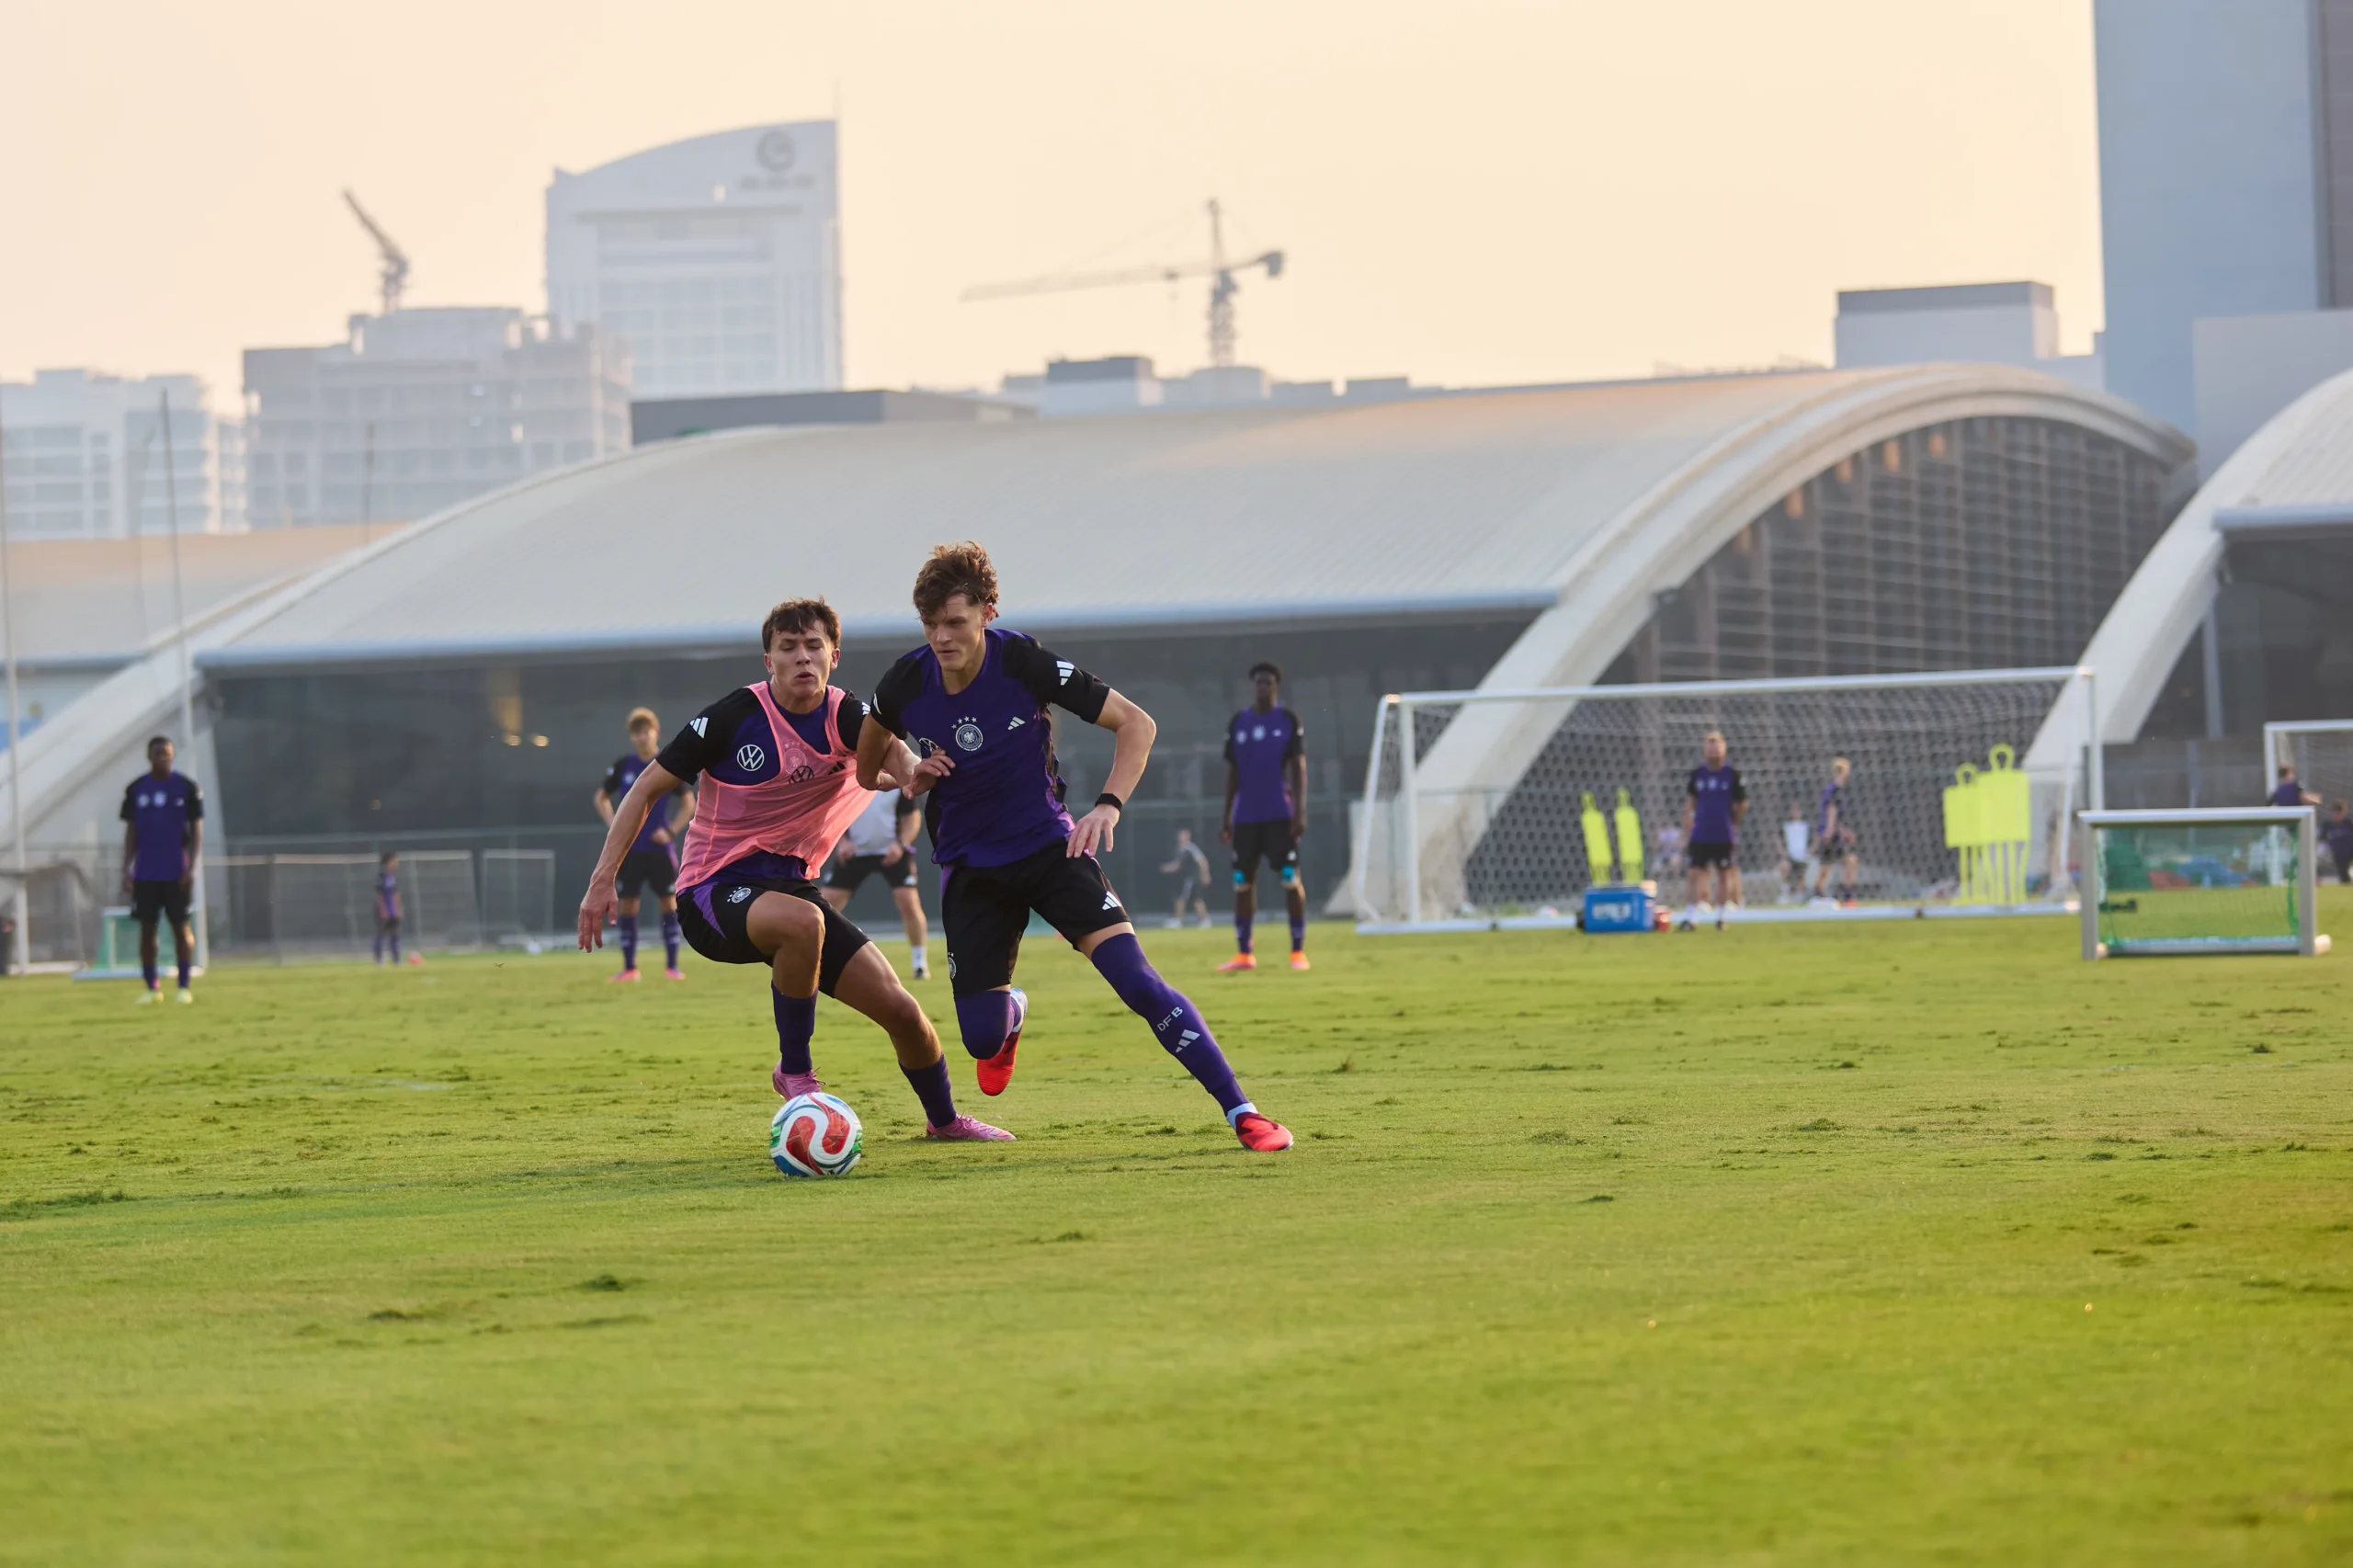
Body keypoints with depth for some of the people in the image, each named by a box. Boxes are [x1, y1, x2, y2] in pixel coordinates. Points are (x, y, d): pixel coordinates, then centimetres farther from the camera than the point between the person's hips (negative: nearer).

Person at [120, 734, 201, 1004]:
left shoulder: (187, 788, 0)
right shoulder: (135, 790, 6)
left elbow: (197, 830, 0)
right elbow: (131, 832, 10)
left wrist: (192, 868, -9)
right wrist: (126, 869, 2)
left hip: (176, 873, -2)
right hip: (145, 874, 2)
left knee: (181, 926, -2)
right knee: (147, 928, 2)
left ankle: (184, 987, 2)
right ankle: (152, 987, 7)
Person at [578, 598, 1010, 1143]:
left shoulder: (845, 717, -3)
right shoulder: (735, 717, -13)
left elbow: (892, 754, -24)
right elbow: (647, 789, -7)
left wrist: (912, 770, -50)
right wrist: (603, 880, -13)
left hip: (789, 884, 5)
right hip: (714, 892, -5)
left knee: (900, 1010, 0)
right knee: (802, 920, -39)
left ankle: (943, 1119, 30)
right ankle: (795, 1071, -18)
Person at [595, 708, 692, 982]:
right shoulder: (623, 766, 2)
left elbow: (688, 802, 4)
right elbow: (601, 798, 14)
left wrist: (671, 830, -8)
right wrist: (614, 826, -1)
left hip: (660, 847, -1)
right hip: (630, 848, 1)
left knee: (670, 902, -2)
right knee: (628, 904, 0)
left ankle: (671, 965, 4)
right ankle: (629, 967, 6)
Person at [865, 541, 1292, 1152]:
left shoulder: (1023, 662, -18)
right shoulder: (906, 684, -10)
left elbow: (1135, 723, -12)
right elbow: (867, 761, 14)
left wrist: (1108, 805, -26)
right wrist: (913, 775, -9)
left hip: (1047, 844, -2)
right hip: (969, 866, 3)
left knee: (1134, 978, -22)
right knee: (981, 1038, -2)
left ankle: (1241, 1111, -17)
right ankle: (1011, 1013, 40)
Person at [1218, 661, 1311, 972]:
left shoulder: (1289, 721, 2)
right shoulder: (1237, 724, 9)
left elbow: (1299, 768, -1)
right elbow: (1232, 773, 12)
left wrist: (1300, 811, -10)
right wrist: (1226, 818, 9)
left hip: (1280, 815, -3)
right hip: (1245, 817, 3)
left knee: (1291, 879, -6)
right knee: (1242, 882, 2)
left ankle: (1298, 951, -1)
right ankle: (1243, 954, 7)